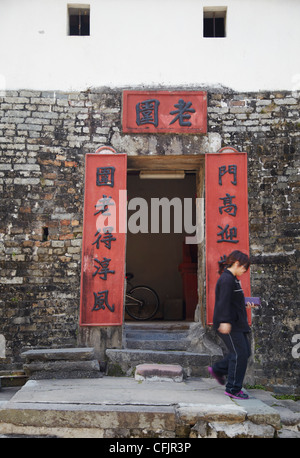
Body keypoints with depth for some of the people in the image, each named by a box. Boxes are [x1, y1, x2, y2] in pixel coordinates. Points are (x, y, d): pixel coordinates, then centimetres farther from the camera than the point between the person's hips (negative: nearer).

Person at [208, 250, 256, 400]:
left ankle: (217, 370, 23)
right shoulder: (227, 279, -15)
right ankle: (233, 389, 3)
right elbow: (224, 302, -24)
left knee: (245, 352, 12)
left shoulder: (233, 279, 18)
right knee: (239, 354, -7)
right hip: (228, 325, -11)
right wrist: (225, 321, -30)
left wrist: (245, 305, 17)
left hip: (237, 324, 11)